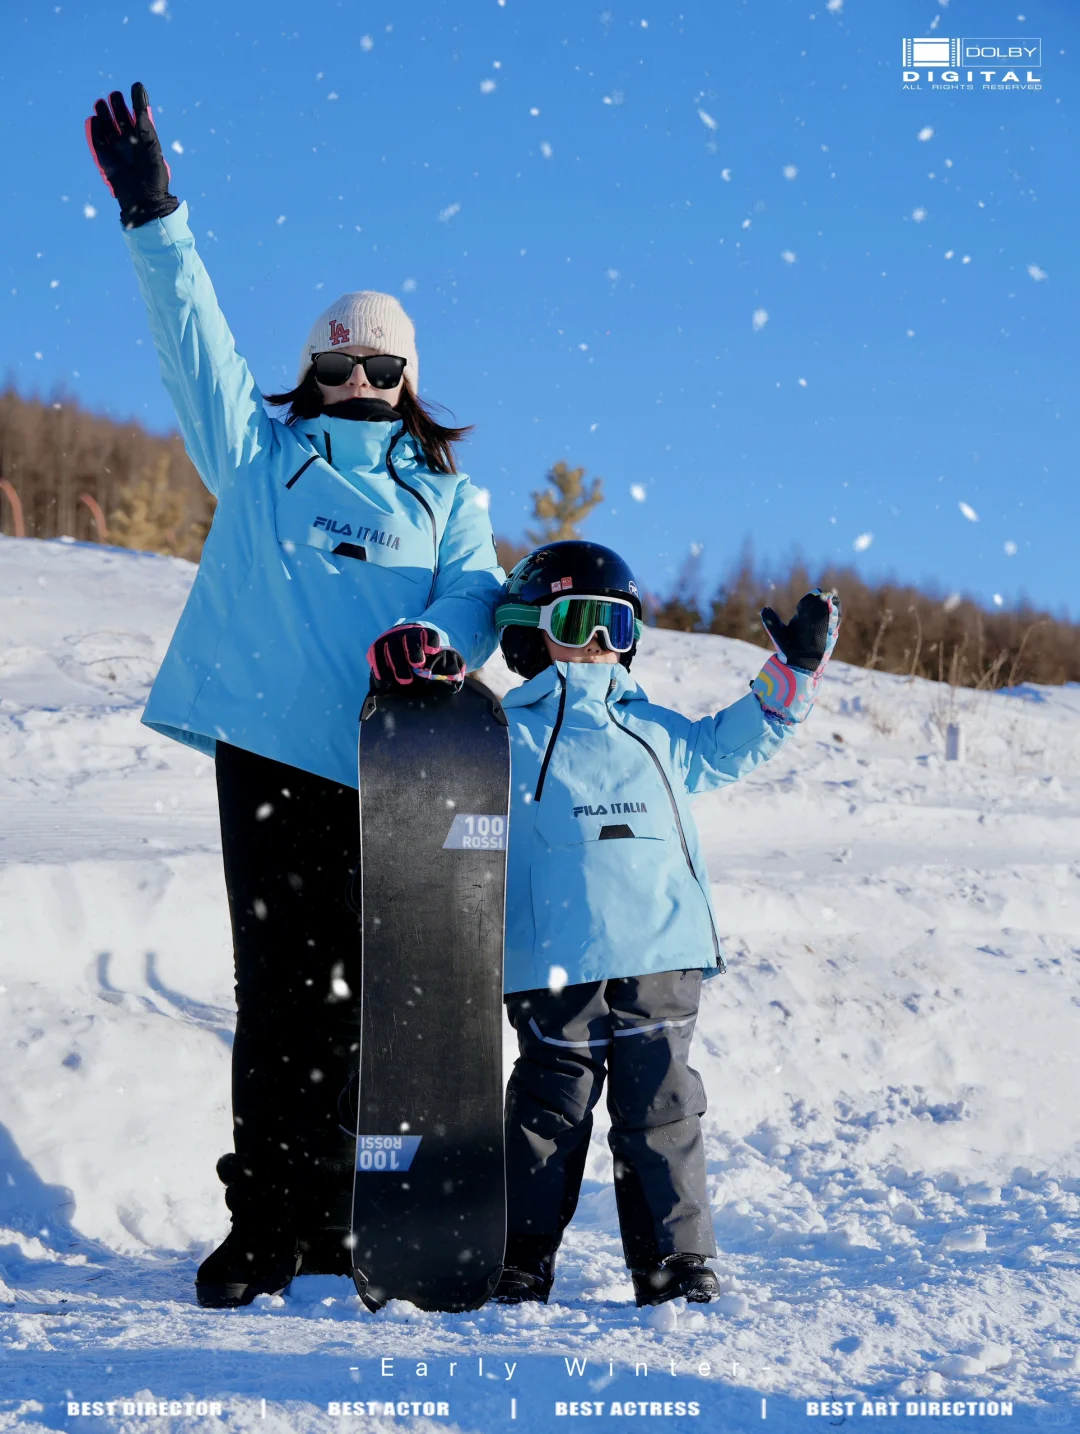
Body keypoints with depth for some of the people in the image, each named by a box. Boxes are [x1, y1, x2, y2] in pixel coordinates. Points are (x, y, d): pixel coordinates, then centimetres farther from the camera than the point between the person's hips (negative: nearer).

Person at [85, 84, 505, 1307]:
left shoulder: (445, 490, 19)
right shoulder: (258, 451, 17)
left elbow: (475, 596, 5)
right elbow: (192, 331, 10)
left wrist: (435, 646, -17)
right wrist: (153, 215, 1)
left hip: (389, 767, 1)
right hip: (270, 748, -1)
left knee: (355, 996, 0)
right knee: (276, 989, -2)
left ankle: (325, 1218, 8)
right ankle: (264, 1228, 2)